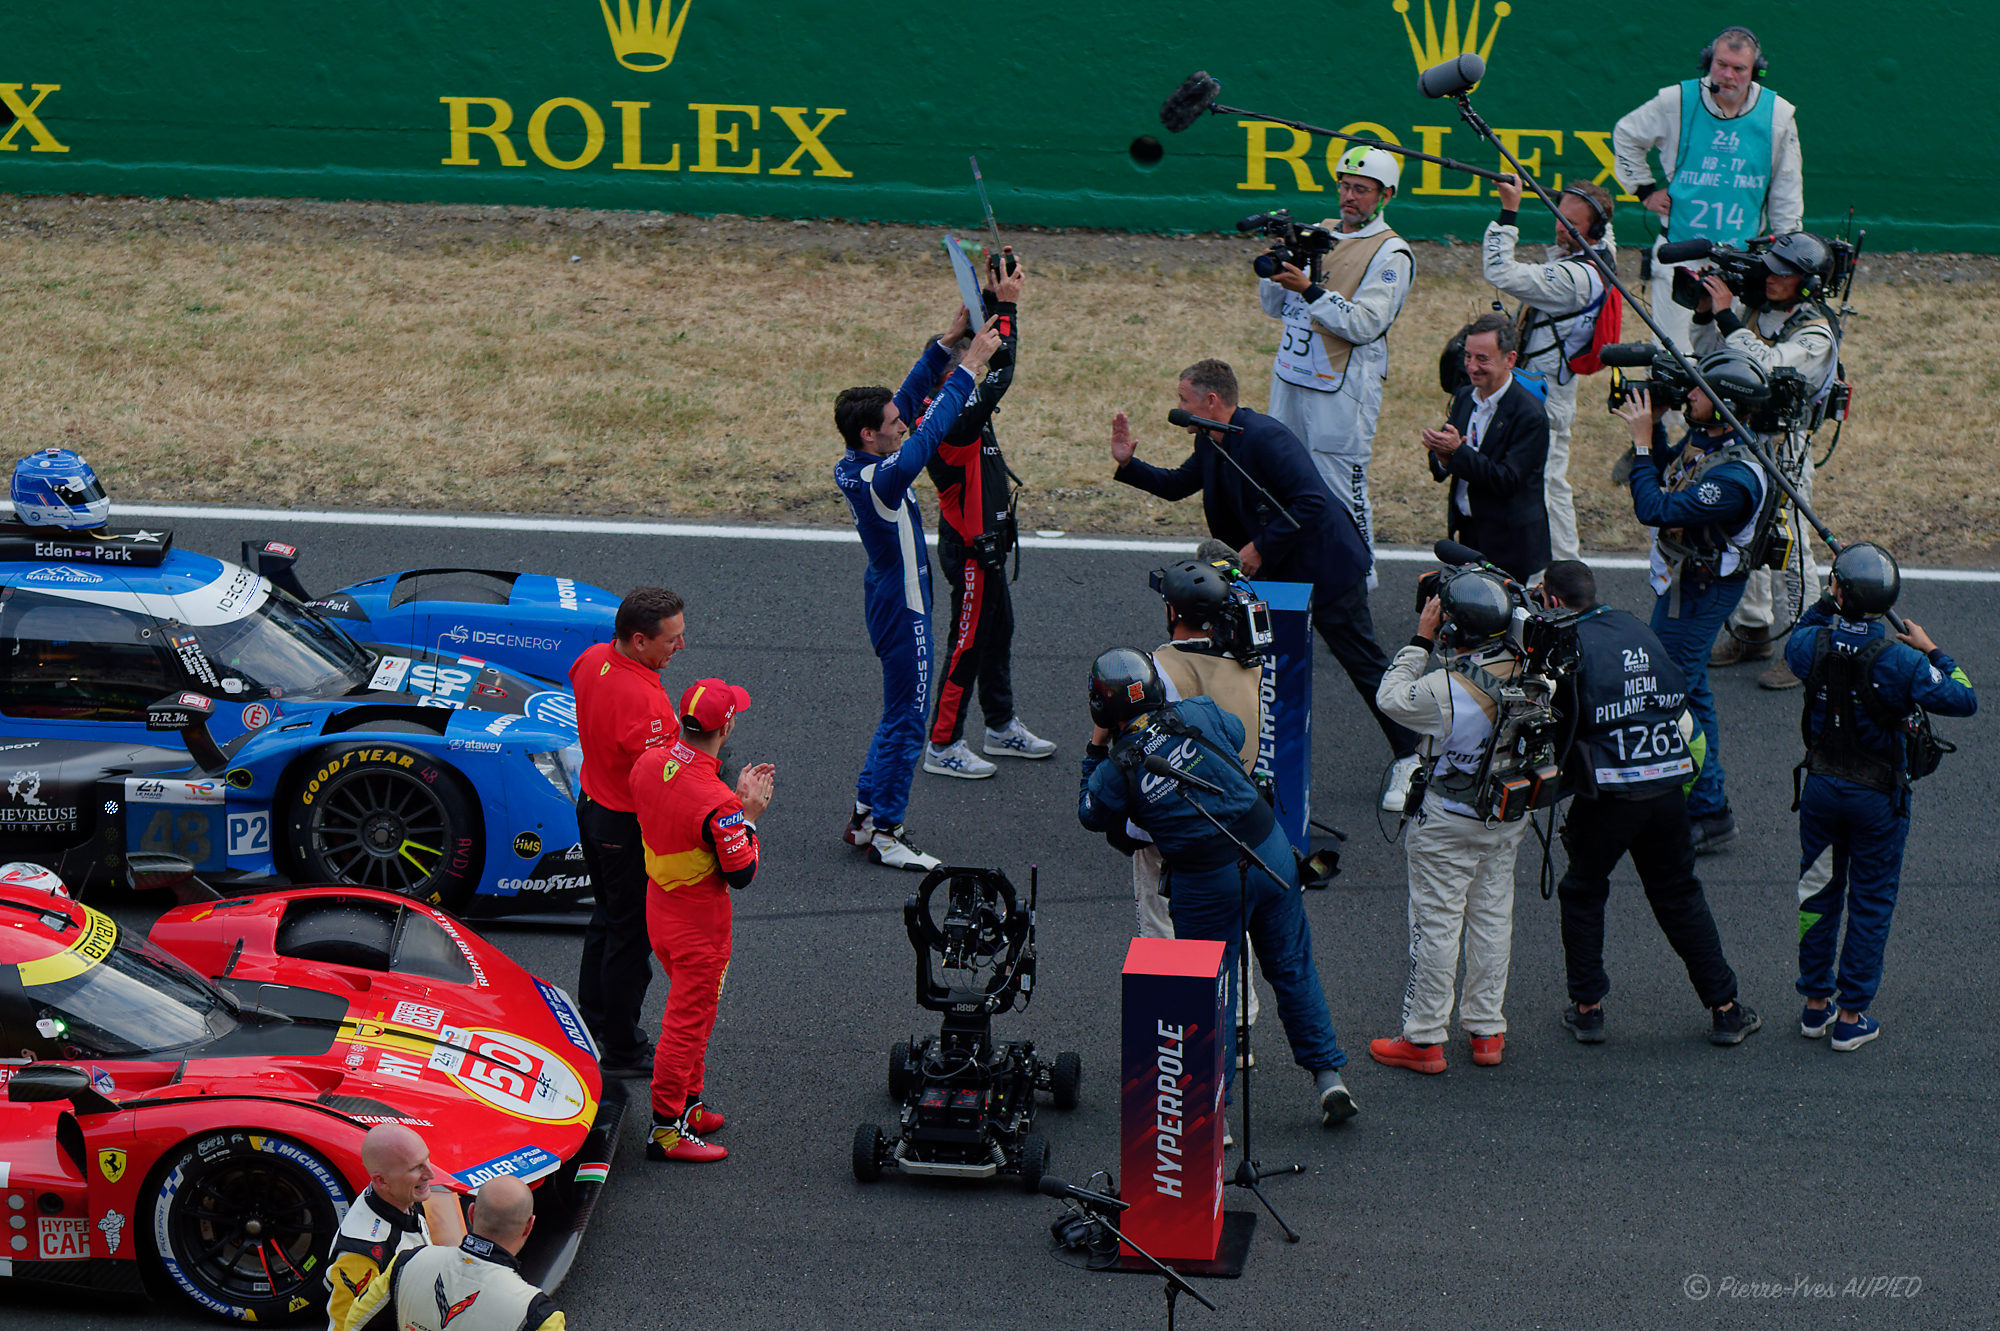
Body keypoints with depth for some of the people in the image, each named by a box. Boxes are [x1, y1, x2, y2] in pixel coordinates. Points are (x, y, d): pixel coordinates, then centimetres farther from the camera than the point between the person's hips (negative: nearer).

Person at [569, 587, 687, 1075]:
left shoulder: (592, 660, -7)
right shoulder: (643, 701, -35)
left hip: (591, 806, 9)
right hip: (630, 828, -9)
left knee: (607, 916, 27)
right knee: (630, 934, 7)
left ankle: (593, 1018, 43)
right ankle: (622, 1051, 20)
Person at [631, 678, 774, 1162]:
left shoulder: (649, 763, -7)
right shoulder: (717, 802, -30)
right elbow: (741, 874, -20)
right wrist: (749, 815, -9)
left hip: (659, 907, 8)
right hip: (699, 924, -8)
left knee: (691, 1011, 24)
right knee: (687, 1022, 5)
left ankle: (688, 1106, 36)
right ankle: (666, 1128, 13)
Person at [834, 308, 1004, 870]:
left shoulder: (851, 466, -2)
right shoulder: (880, 479, -28)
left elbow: (910, 398, 4)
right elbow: (929, 434, -38)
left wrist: (949, 340, 2)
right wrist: (970, 366, -35)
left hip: (886, 598, 10)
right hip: (903, 609, -10)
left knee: (900, 714, 21)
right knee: (907, 719, 1)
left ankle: (866, 814, 28)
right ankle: (885, 834, 9)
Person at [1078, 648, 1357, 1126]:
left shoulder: (1116, 769, -11)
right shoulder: (1197, 714, -5)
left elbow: (1092, 814, 10)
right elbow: (1236, 733, 19)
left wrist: (1095, 750, 16)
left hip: (1206, 883, -3)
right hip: (1268, 849, 3)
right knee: (1292, 967, 17)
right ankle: (1328, 1075, 23)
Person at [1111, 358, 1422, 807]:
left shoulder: (1264, 437, -26)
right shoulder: (1211, 442, 3)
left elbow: (1310, 503, -31)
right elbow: (1178, 485, 19)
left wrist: (1261, 548, -24)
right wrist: (1128, 464, 4)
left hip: (1324, 565, -9)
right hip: (1275, 570, 9)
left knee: (1365, 664, 0)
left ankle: (1409, 760, 10)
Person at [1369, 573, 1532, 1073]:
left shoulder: (1445, 690, -29)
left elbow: (1392, 697, -11)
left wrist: (1420, 640, -8)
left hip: (1450, 823, -6)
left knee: (1436, 923, 5)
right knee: (1492, 916, 17)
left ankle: (1423, 1037, 13)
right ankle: (1487, 1030, 25)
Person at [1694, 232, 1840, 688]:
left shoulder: (1816, 335, -18)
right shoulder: (1757, 311, 3)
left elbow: (1765, 367, -33)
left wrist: (1726, 315, -29)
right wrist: (1705, 315, -7)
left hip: (1783, 453, -7)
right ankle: (1752, 630, 32)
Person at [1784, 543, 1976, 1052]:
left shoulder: (1813, 646, -14)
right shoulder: (1899, 662, -24)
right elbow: (1963, 701, -15)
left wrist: (1827, 602, 7)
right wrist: (1932, 652, -4)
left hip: (1821, 785, 3)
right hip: (1878, 796, -3)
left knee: (1819, 894, 19)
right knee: (1870, 905, 10)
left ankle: (1816, 1004, 28)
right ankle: (1851, 1017, 15)